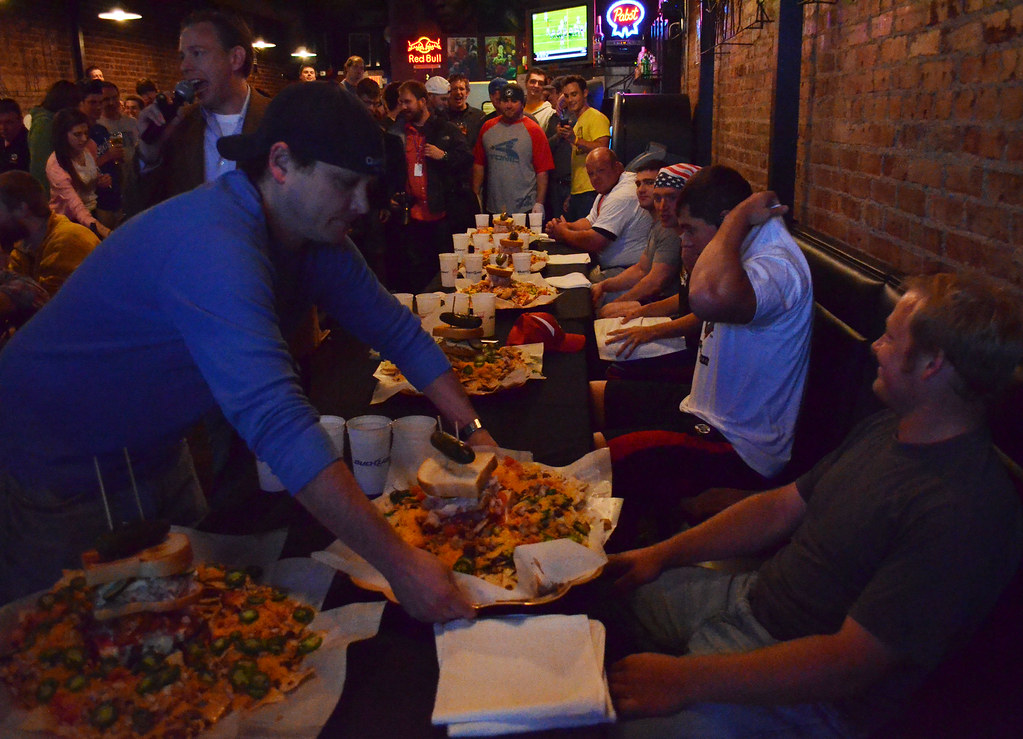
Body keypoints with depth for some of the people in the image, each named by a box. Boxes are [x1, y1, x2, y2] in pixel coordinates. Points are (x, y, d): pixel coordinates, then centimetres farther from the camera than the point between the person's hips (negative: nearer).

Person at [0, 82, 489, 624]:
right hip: (56, 468, -8)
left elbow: (397, 330, 0)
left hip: (150, 451, 8)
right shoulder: (213, 246, -37)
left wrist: (474, 432, -9)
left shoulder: (316, 234, -9)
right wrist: (396, 561, -46)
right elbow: (276, 419, -45)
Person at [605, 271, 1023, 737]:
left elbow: (848, 663, -29)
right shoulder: (887, 429, 4)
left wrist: (684, 679, -27)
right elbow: (783, 507, 11)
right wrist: (663, 554, 4)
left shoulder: (963, 511, -28)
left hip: (804, 696, -9)